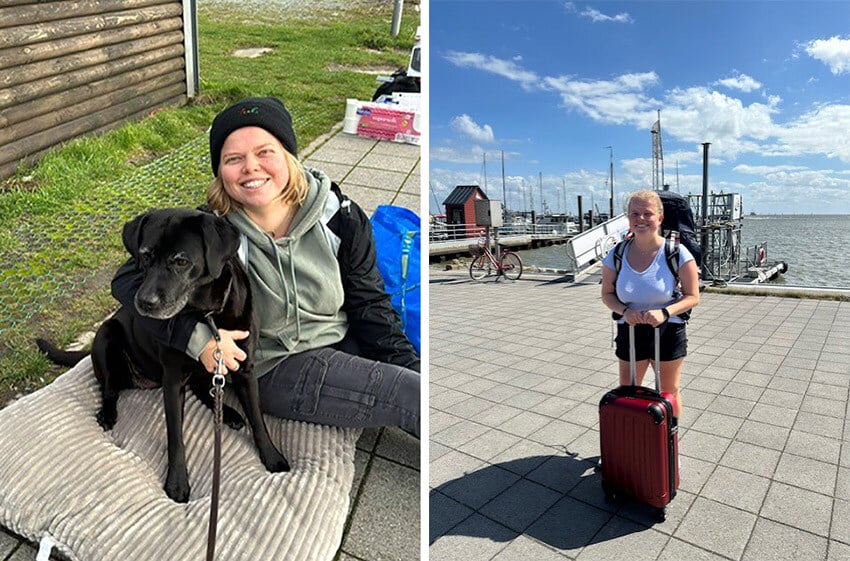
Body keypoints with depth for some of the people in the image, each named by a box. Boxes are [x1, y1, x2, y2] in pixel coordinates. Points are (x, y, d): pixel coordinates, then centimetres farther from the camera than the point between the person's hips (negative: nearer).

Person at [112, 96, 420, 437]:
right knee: (411, 396, -16)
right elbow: (128, 280, -14)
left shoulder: (340, 215, -10)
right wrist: (197, 337, -29)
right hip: (278, 368, -4)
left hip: (347, 341, 4)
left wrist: (410, 367, -6)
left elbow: (369, 303, -3)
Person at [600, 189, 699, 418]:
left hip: (668, 331, -2)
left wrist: (665, 313, -26)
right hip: (630, 330, 2)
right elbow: (607, 294, 2)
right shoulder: (616, 255, -7)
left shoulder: (677, 253, -14)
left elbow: (692, 297, -10)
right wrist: (625, 311, -18)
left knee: (669, 393, 18)